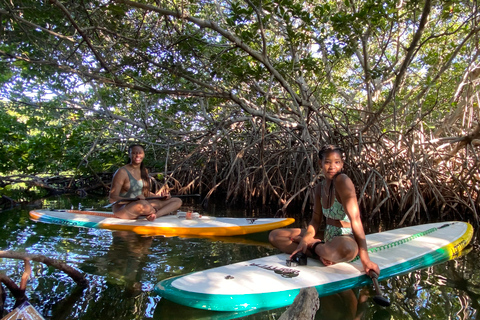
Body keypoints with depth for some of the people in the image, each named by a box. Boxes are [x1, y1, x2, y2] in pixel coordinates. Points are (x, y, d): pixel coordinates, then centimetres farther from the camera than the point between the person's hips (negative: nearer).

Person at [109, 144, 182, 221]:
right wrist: (134, 199, -30)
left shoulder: (144, 171, 11)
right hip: (123, 208, -8)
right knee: (143, 204, -44)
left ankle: (155, 215, -30)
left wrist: (161, 196, 2)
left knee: (177, 201, -4)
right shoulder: (122, 172, -11)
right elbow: (112, 199, -15)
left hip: (143, 205, 8)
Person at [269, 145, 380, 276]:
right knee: (274, 235, 0)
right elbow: (316, 220, 6)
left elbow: (355, 219, -24)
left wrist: (365, 258, -28)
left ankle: (314, 247, -12)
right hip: (327, 237, 7)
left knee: (347, 248, -46)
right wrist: (304, 241, -12)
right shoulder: (320, 188, 5)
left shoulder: (342, 180, -18)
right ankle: (320, 253, -12)